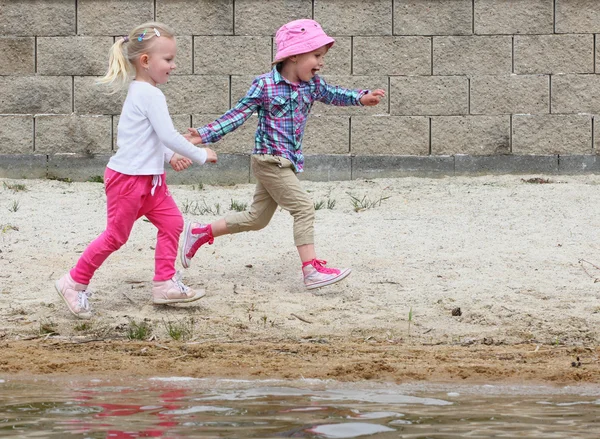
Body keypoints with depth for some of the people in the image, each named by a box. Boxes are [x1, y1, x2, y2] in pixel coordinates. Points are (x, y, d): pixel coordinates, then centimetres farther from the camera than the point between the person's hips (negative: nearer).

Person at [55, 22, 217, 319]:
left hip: (148, 178, 10)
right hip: (128, 179, -10)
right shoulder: (150, 95, -20)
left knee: (171, 222, 7)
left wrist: (169, 156, 11)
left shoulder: (139, 92, 12)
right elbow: (169, 136, -23)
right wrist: (201, 155, -12)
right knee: (116, 235, -1)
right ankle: (75, 283, 12)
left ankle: (165, 284, 11)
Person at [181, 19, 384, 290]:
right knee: (303, 208, -16)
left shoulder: (312, 84, 5)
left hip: (288, 162, 8)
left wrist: (361, 98, 5)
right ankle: (312, 271, -18)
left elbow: (332, 95, 22)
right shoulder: (265, 85, -14)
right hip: (269, 160, -8)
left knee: (257, 218, 15)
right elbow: (238, 115, -10)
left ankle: (200, 233, 28)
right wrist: (205, 135, -15)